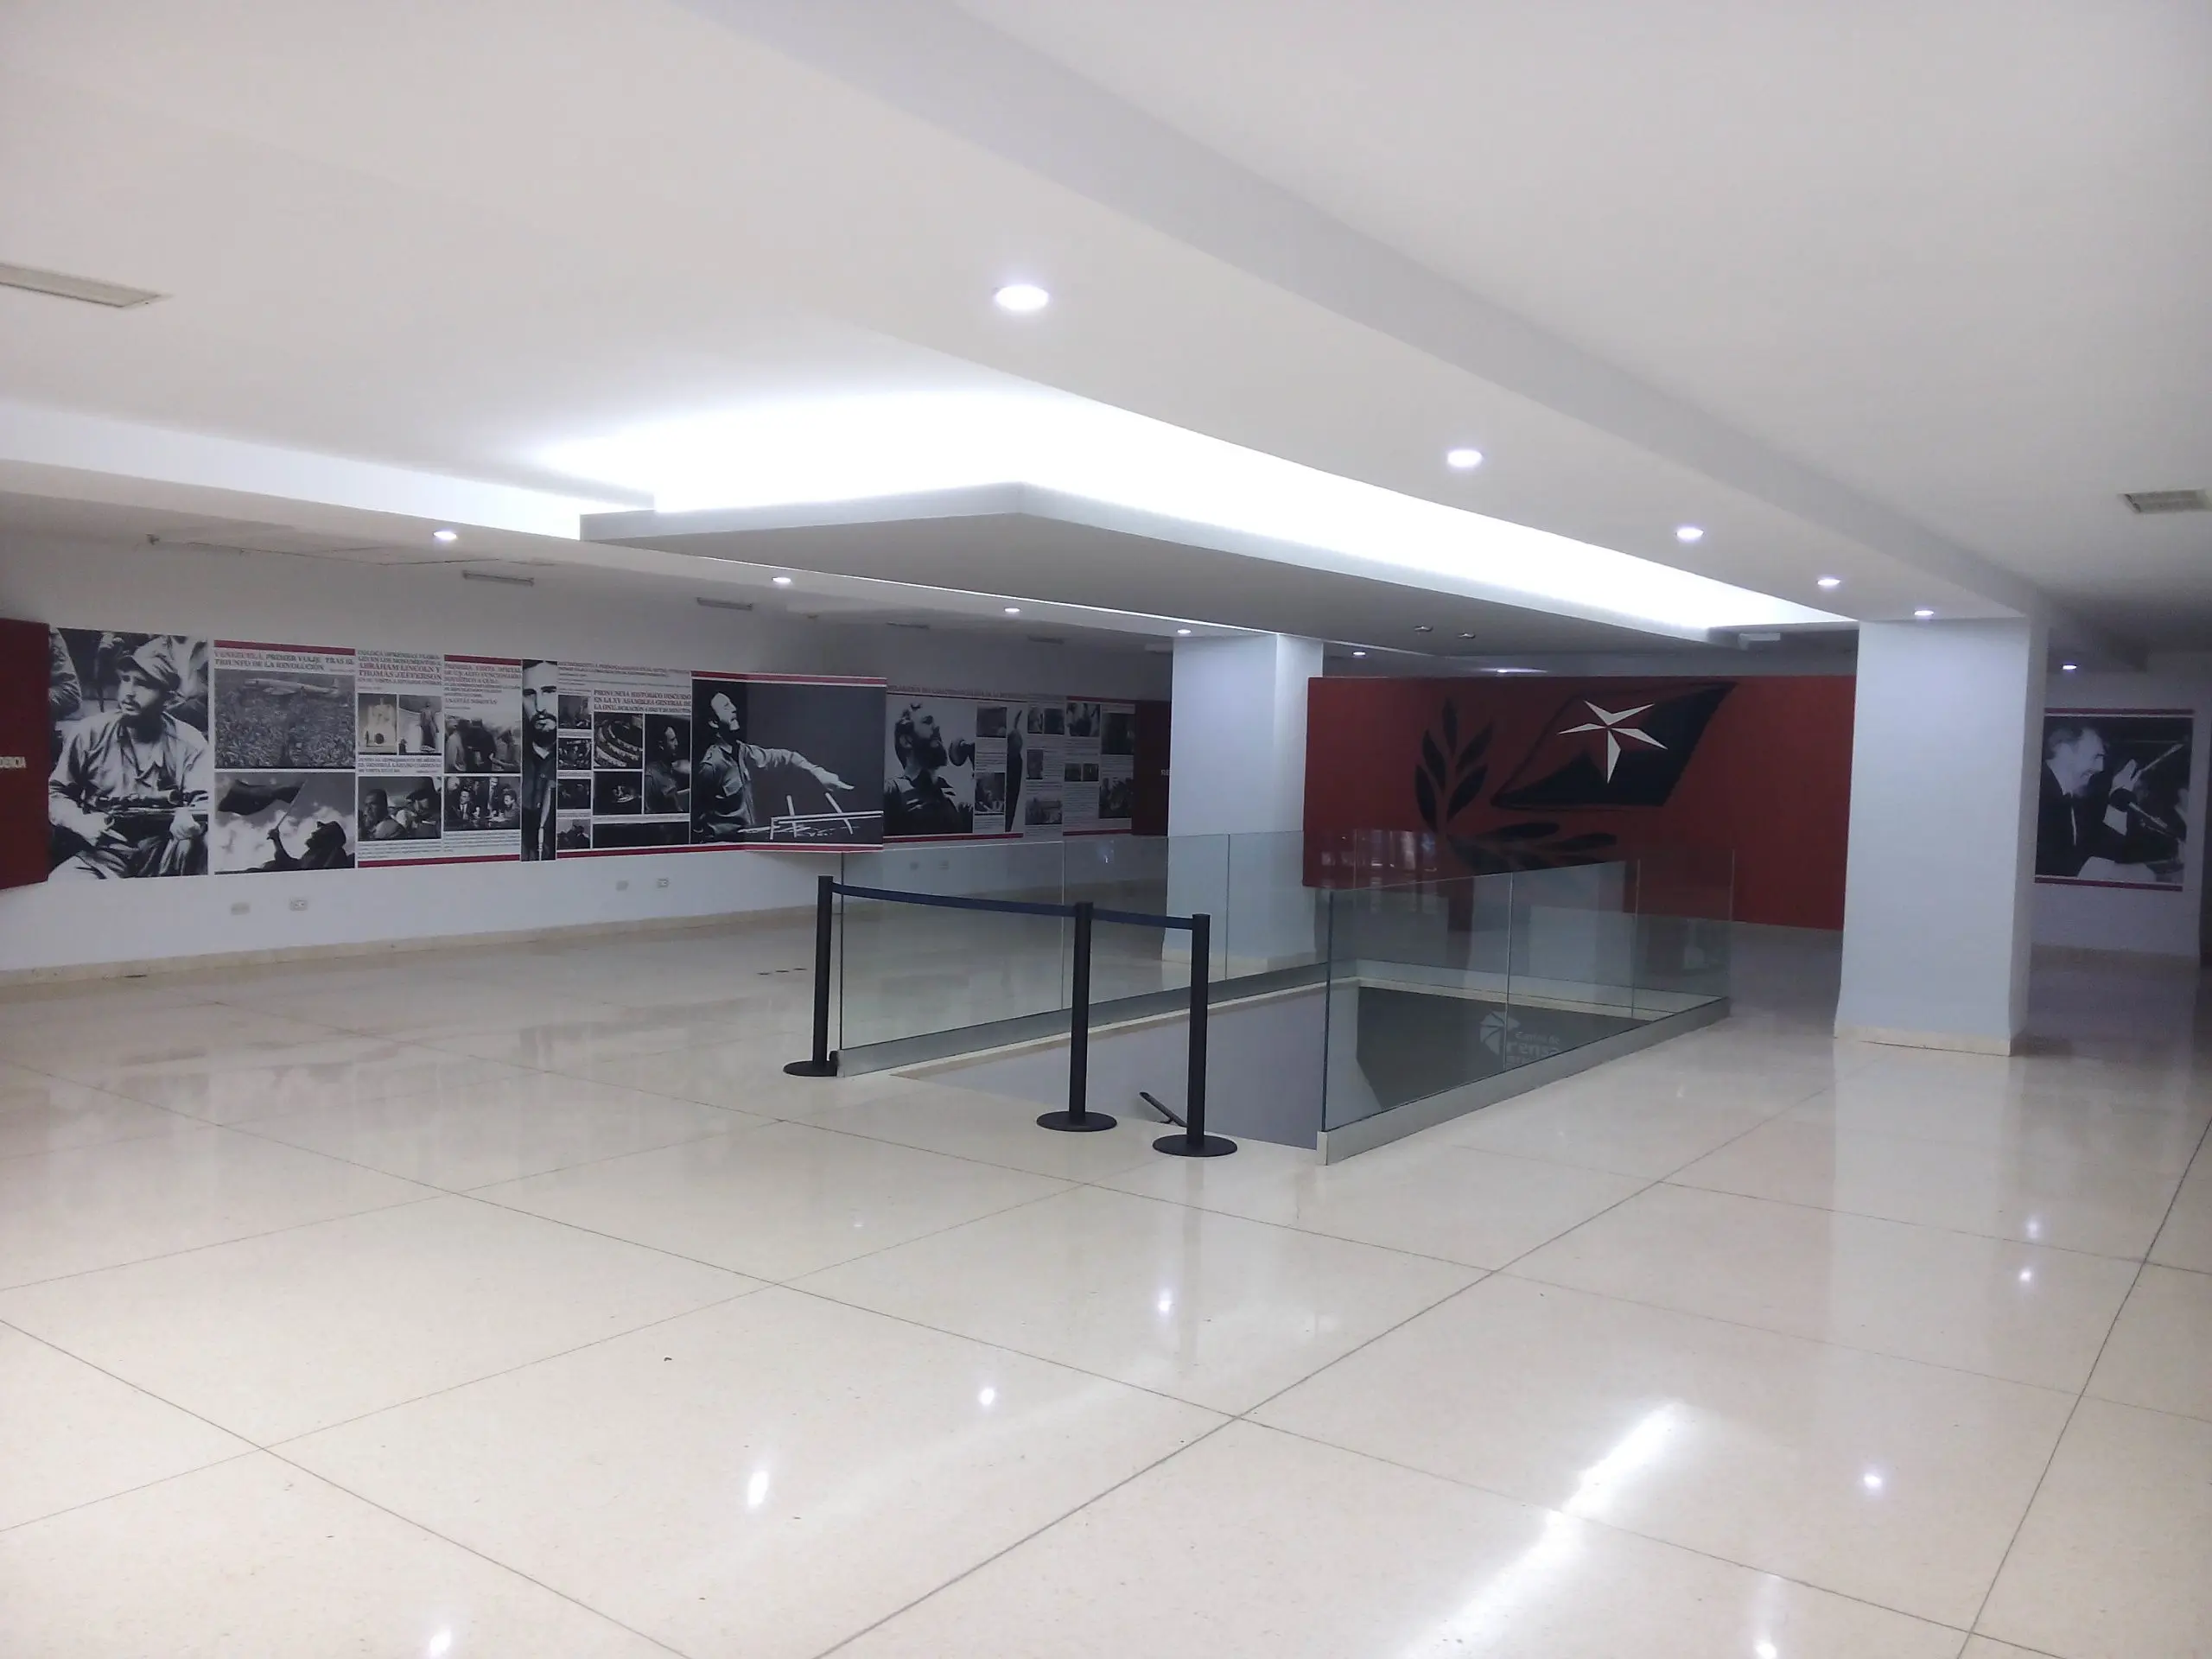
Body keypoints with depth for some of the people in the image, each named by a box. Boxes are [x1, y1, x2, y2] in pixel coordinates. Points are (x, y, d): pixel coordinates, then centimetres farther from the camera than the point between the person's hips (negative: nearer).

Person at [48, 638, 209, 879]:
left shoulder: (188, 743, -3)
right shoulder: (90, 734, 1)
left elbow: (205, 801, -12)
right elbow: (54, 792, 9)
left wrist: (192, 820, -36)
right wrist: (79, 821, -12)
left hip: (164, 857, -1)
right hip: (103, 855, 1)